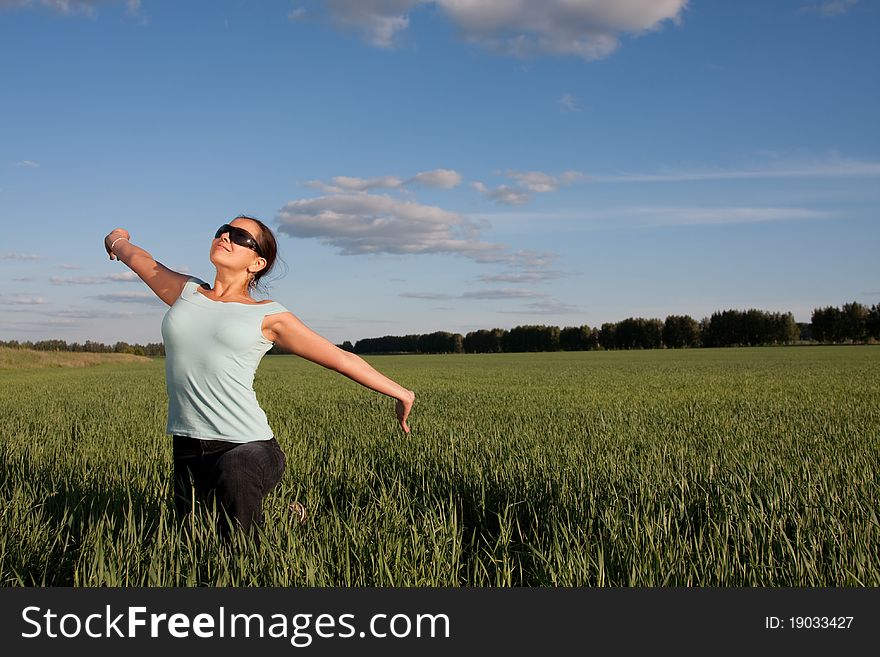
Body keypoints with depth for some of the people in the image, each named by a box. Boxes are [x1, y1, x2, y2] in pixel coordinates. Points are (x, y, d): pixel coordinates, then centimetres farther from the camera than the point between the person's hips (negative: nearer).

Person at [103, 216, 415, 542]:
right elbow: (139, 258, 33)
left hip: (248, 448, -5)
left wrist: (400, 393, 9)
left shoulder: (268, 316, 3)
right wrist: (118, 240, 55)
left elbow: (342, 358, 6)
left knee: (234, 470, -40)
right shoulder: (185, 292, 14)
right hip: (187, 450, 5)